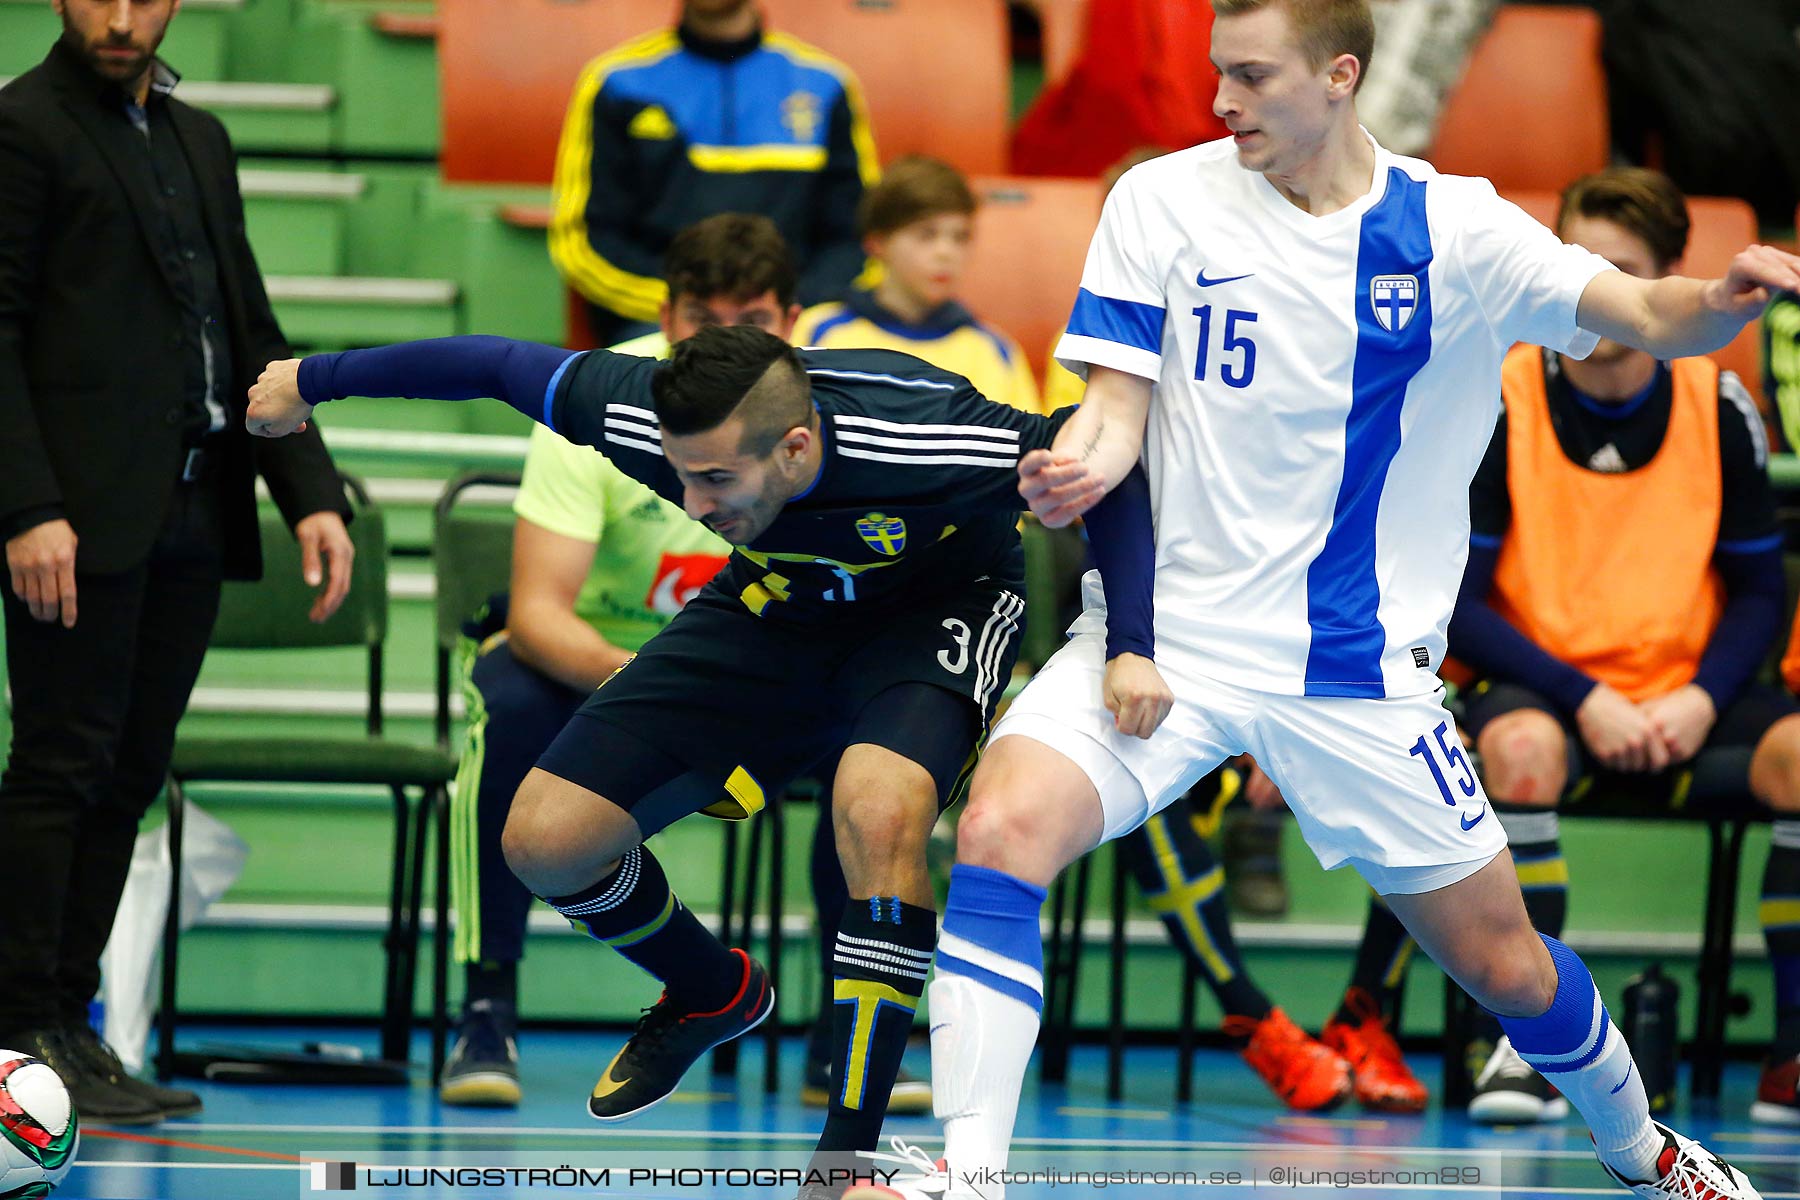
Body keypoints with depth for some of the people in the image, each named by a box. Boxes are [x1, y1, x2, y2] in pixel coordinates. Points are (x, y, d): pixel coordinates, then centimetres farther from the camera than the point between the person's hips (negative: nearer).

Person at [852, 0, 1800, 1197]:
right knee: (1001, 829, -25)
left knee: (1504, 964, 6)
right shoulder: (1163, 203, -2)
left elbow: (1647, 316, -13)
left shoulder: (1451, 229, -4)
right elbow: (1118, 409, -3)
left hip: (1360, 669, 0)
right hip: (1164, 636, 0)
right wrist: (1073, 472, -26)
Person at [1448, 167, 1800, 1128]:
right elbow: (1454, 603, -6)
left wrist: (1702, 698, -12)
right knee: (1521, 748, -38)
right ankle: (1526, 1046, -27)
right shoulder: (1495, 403, -6)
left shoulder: (1719, 407, 0)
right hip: (1541, 686, -2)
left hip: (1683, 698, 2)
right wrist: (1582, 698, -18)